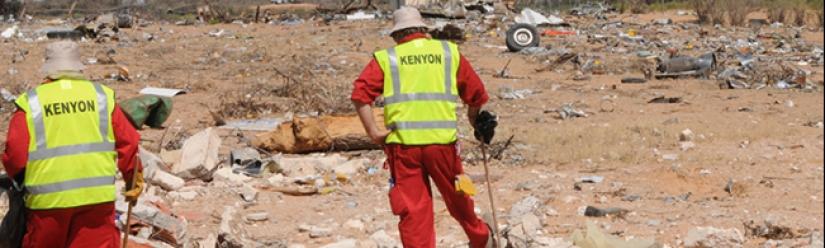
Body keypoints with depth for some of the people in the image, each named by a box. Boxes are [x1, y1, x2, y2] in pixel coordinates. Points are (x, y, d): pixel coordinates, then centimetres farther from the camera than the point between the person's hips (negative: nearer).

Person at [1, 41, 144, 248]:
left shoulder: (30, 103, 0)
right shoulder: (102, 96, 5)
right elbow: (128, 143, 5)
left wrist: (24, 181, 18)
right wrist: (134, 180, 20)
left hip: (48, 198, 0)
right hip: (97, 195, 1)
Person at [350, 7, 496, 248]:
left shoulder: (386, 58, 8)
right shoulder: (449, 52, 12)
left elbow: (360, 94, -6)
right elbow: (476, 93, 14)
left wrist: (373, 132, -3)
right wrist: (475, 120, 31)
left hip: (402, 142, -1)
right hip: (442, 139, 1)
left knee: (412, 207, 5)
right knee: (456, 197, 20)